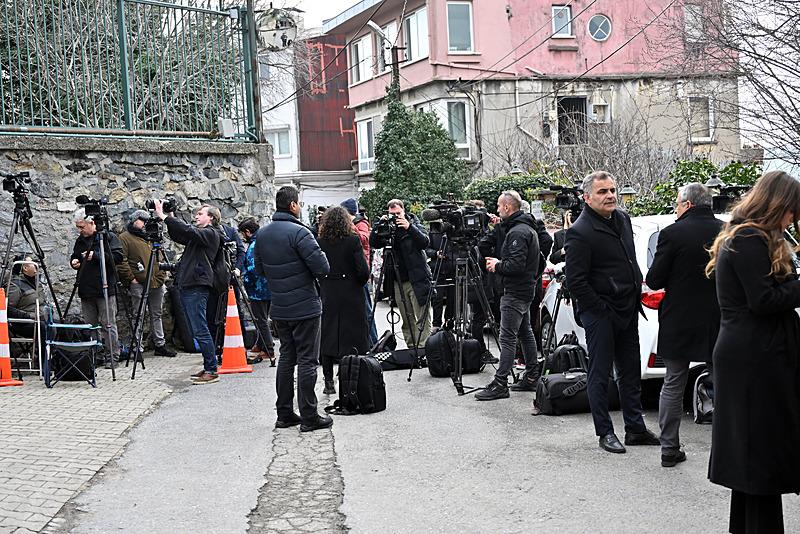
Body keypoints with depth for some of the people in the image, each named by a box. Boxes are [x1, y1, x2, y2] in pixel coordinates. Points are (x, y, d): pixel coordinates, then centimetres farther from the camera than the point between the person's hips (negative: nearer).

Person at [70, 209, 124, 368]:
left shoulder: (108, 236, -3)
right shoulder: (80, 240, 16)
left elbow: (118, 256, -13)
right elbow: (74, 257, 28)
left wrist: (95, 255, -17)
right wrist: (74, 262, 5)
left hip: (105, 289, -6)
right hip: (86, 290, 6)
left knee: (108, 325, -5)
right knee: (89, 325, 9)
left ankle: (112, 357, 1)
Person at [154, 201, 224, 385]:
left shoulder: (211, 233, -6)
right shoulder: (198, 235, 21)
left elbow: (188, 230, -20)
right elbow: (177, 236, 24)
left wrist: (164, 217, -17)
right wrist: (170, 218, 8)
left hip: (197, 287, -10)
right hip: (187, 286, 10)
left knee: (200, 330, -10)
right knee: (197, 331, 10)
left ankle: (212, 371, -7)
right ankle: (208, 368, 15)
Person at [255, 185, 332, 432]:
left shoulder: (262, 234, 6)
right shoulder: (298, 232, -18)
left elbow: (260, 269, 15)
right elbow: (323, 268, -20)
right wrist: (319, 253, 0)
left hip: (279, 308, 7)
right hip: (305, 307, -7)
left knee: (286, 357, 15)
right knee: (307, 360, -1)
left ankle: (285, 414, 19)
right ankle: (309, 417, 2)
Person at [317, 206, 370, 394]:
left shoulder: (320, 242, -2)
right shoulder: (353, 240, -9)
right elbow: (363, 271, -12)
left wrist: (325, 285, 12)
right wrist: (359, 283, 6)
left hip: (328, 296, 3)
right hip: (351, 295, -2)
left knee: (327, 338, 9)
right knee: (353, 339, 4)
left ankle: (328, 382, 12)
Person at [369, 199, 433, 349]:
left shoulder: (414, 225, 0)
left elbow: (425, 242, -15)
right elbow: (373, 244, -2)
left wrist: (409, 227, -26)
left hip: (417, 280, -4)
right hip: (397, 282, 4)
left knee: (422, 319, -7)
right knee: (407, 320, 8)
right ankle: (411, 348, 14)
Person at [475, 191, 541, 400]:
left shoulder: (517, 232, -19)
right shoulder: (528, 228, 15)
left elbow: (516, 265, -26)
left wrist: (497, 266, -10)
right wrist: (499, 262, 12)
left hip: (515, 293, -11)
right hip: (526, 289, 11)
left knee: (507, 338, -10)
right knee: (525, 333, 15)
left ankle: (500, 384, -10)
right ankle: (532, 377, 21)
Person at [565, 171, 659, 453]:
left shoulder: (623, 218, 8)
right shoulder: (580, 232, -18)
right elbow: (576, 281, -19)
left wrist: (636, 297, 15)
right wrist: (601, 309, -16)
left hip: (627, 311, 8)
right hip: (600, 314, -8)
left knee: (630, 372, 15)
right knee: (600, 374, 3)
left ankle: (635, 428, 25)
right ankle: (605, 432, 14)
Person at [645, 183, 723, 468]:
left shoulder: (672, 233, -13)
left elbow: (654, 280, -9)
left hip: (679, 322, -2)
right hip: (719, 324, 2)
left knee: (673, 385, 9)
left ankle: (669, 449, 12)